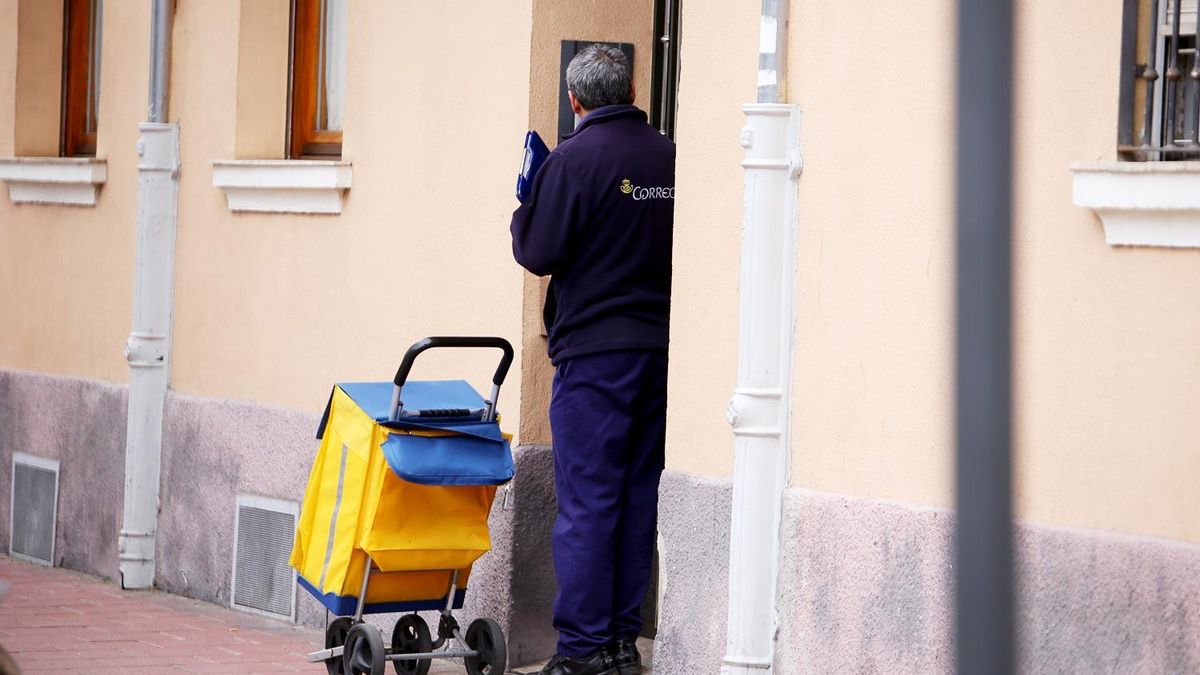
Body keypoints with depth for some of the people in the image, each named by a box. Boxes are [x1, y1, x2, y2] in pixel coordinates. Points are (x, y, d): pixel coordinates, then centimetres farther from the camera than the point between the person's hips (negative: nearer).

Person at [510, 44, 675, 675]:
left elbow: (538, 252, -11)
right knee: (639, 496, 11)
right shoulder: (671, 158, 5)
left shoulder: (574, 159, -11)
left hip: (595, 348, -5)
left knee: (586, 501, -2)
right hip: (661, 346, 5)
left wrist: (524, 210, 8)